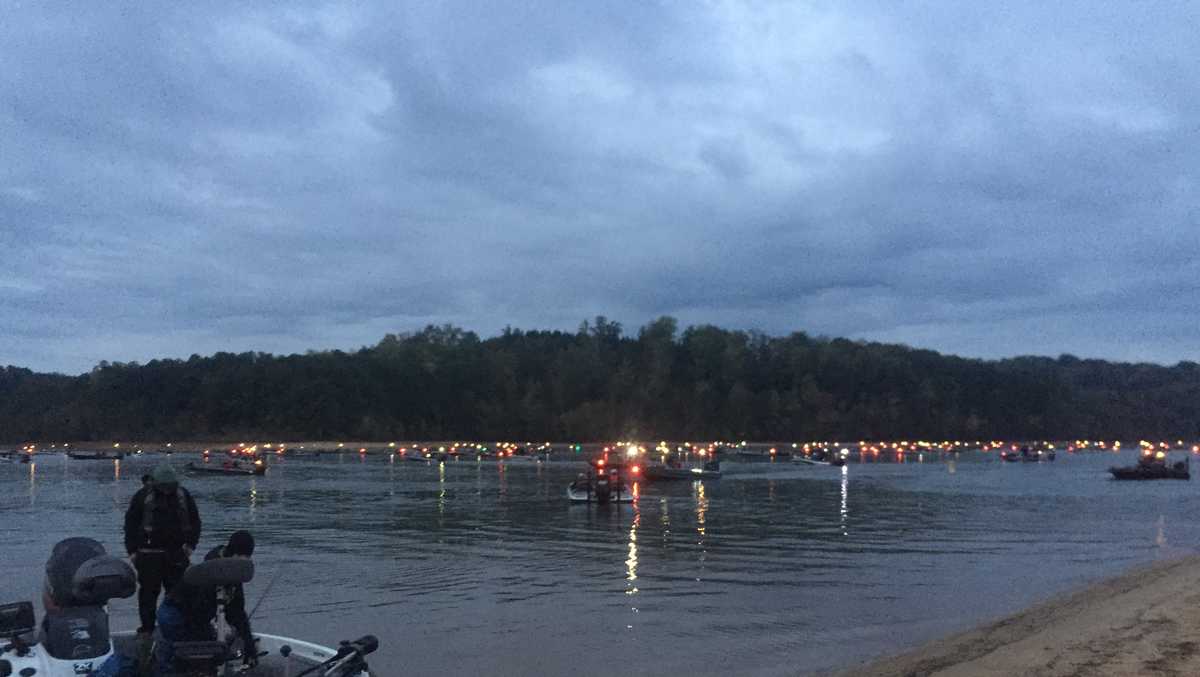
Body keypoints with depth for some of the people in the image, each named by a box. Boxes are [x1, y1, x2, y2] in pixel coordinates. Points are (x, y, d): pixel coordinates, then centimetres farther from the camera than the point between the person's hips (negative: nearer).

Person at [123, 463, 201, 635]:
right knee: (148, 591, -1)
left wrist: (191, 544, 3)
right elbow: (130, 523, 4)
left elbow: (195, 521, 15)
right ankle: (147, 626, 8)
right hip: (149, 552, -2)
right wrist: (132, 550, -2)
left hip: (177, 552, 2)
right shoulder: (143, 496, 0)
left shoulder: (183, 496, 7)